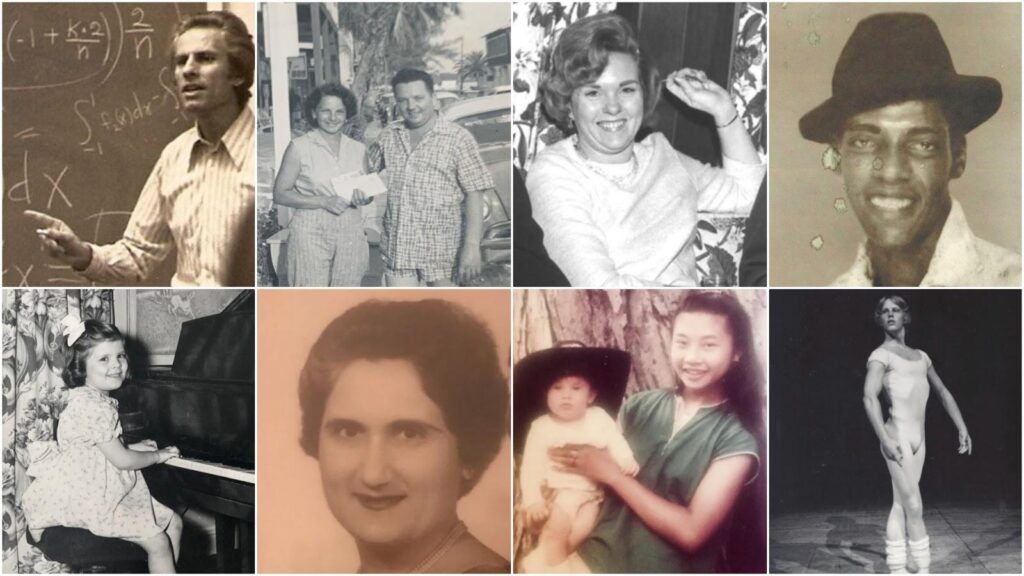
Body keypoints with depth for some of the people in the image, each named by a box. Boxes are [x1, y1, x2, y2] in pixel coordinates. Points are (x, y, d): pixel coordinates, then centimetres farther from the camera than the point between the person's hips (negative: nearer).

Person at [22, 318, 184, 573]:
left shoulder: (100, 401, 10)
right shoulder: (92, 407, -22)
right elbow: (121, 461, -19)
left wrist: (133, 448, 10)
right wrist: (158, 455, -5)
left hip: (109, 492, 10)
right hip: (92, 502, -10)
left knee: (173, 523, 9)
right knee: (158, 542, -15)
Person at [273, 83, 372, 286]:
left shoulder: (358, 149, 9)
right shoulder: (299, 147, -4)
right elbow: (280, 193, -6)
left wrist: (363, 198, -7)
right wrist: (324, 202, -17)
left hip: (351, 232, 4)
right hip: (311, 232, -4)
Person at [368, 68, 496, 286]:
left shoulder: (458, 138, -7)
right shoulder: (389, 136, 7)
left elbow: (474, 194, -10)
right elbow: (370, 169, 25)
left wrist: (472, 246, -17)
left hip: (441, 249, -3)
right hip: (397, 246, 4)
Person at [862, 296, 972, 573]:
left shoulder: (921, 357, 19)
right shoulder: (881, 355, -4)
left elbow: (943, 393, 26)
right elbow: (870, 397, -17)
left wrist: (962, 428, 16)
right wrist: (884, 439, -27)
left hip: (918, 439, 7)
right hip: (898, 437, -7)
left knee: (900, 506, 8)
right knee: (914, 507, -10)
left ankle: (897, 570, 12)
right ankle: (924, 570, -7)